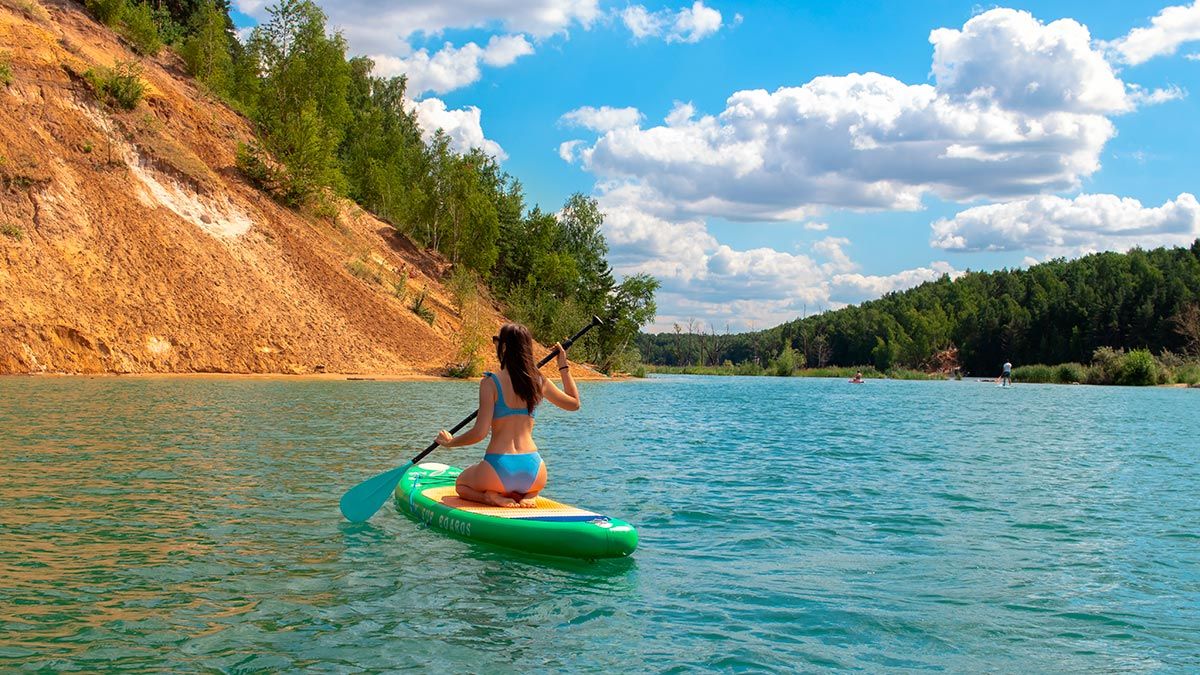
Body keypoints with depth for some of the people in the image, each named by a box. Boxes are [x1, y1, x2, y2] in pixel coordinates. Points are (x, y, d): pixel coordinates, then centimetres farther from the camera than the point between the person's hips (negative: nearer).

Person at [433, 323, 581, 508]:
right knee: (533, 487, 41)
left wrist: (450, 442, 6)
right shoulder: (539, 381, 2)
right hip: (533, 471, 3)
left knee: (461, 484, 30)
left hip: (498, 471, -3)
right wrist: (564, 367, 25)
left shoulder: (490, 383, -10)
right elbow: (574, 403, 19)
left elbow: (479, 432, -12)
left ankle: (491, 496, -2)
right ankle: (528, 496, 4)